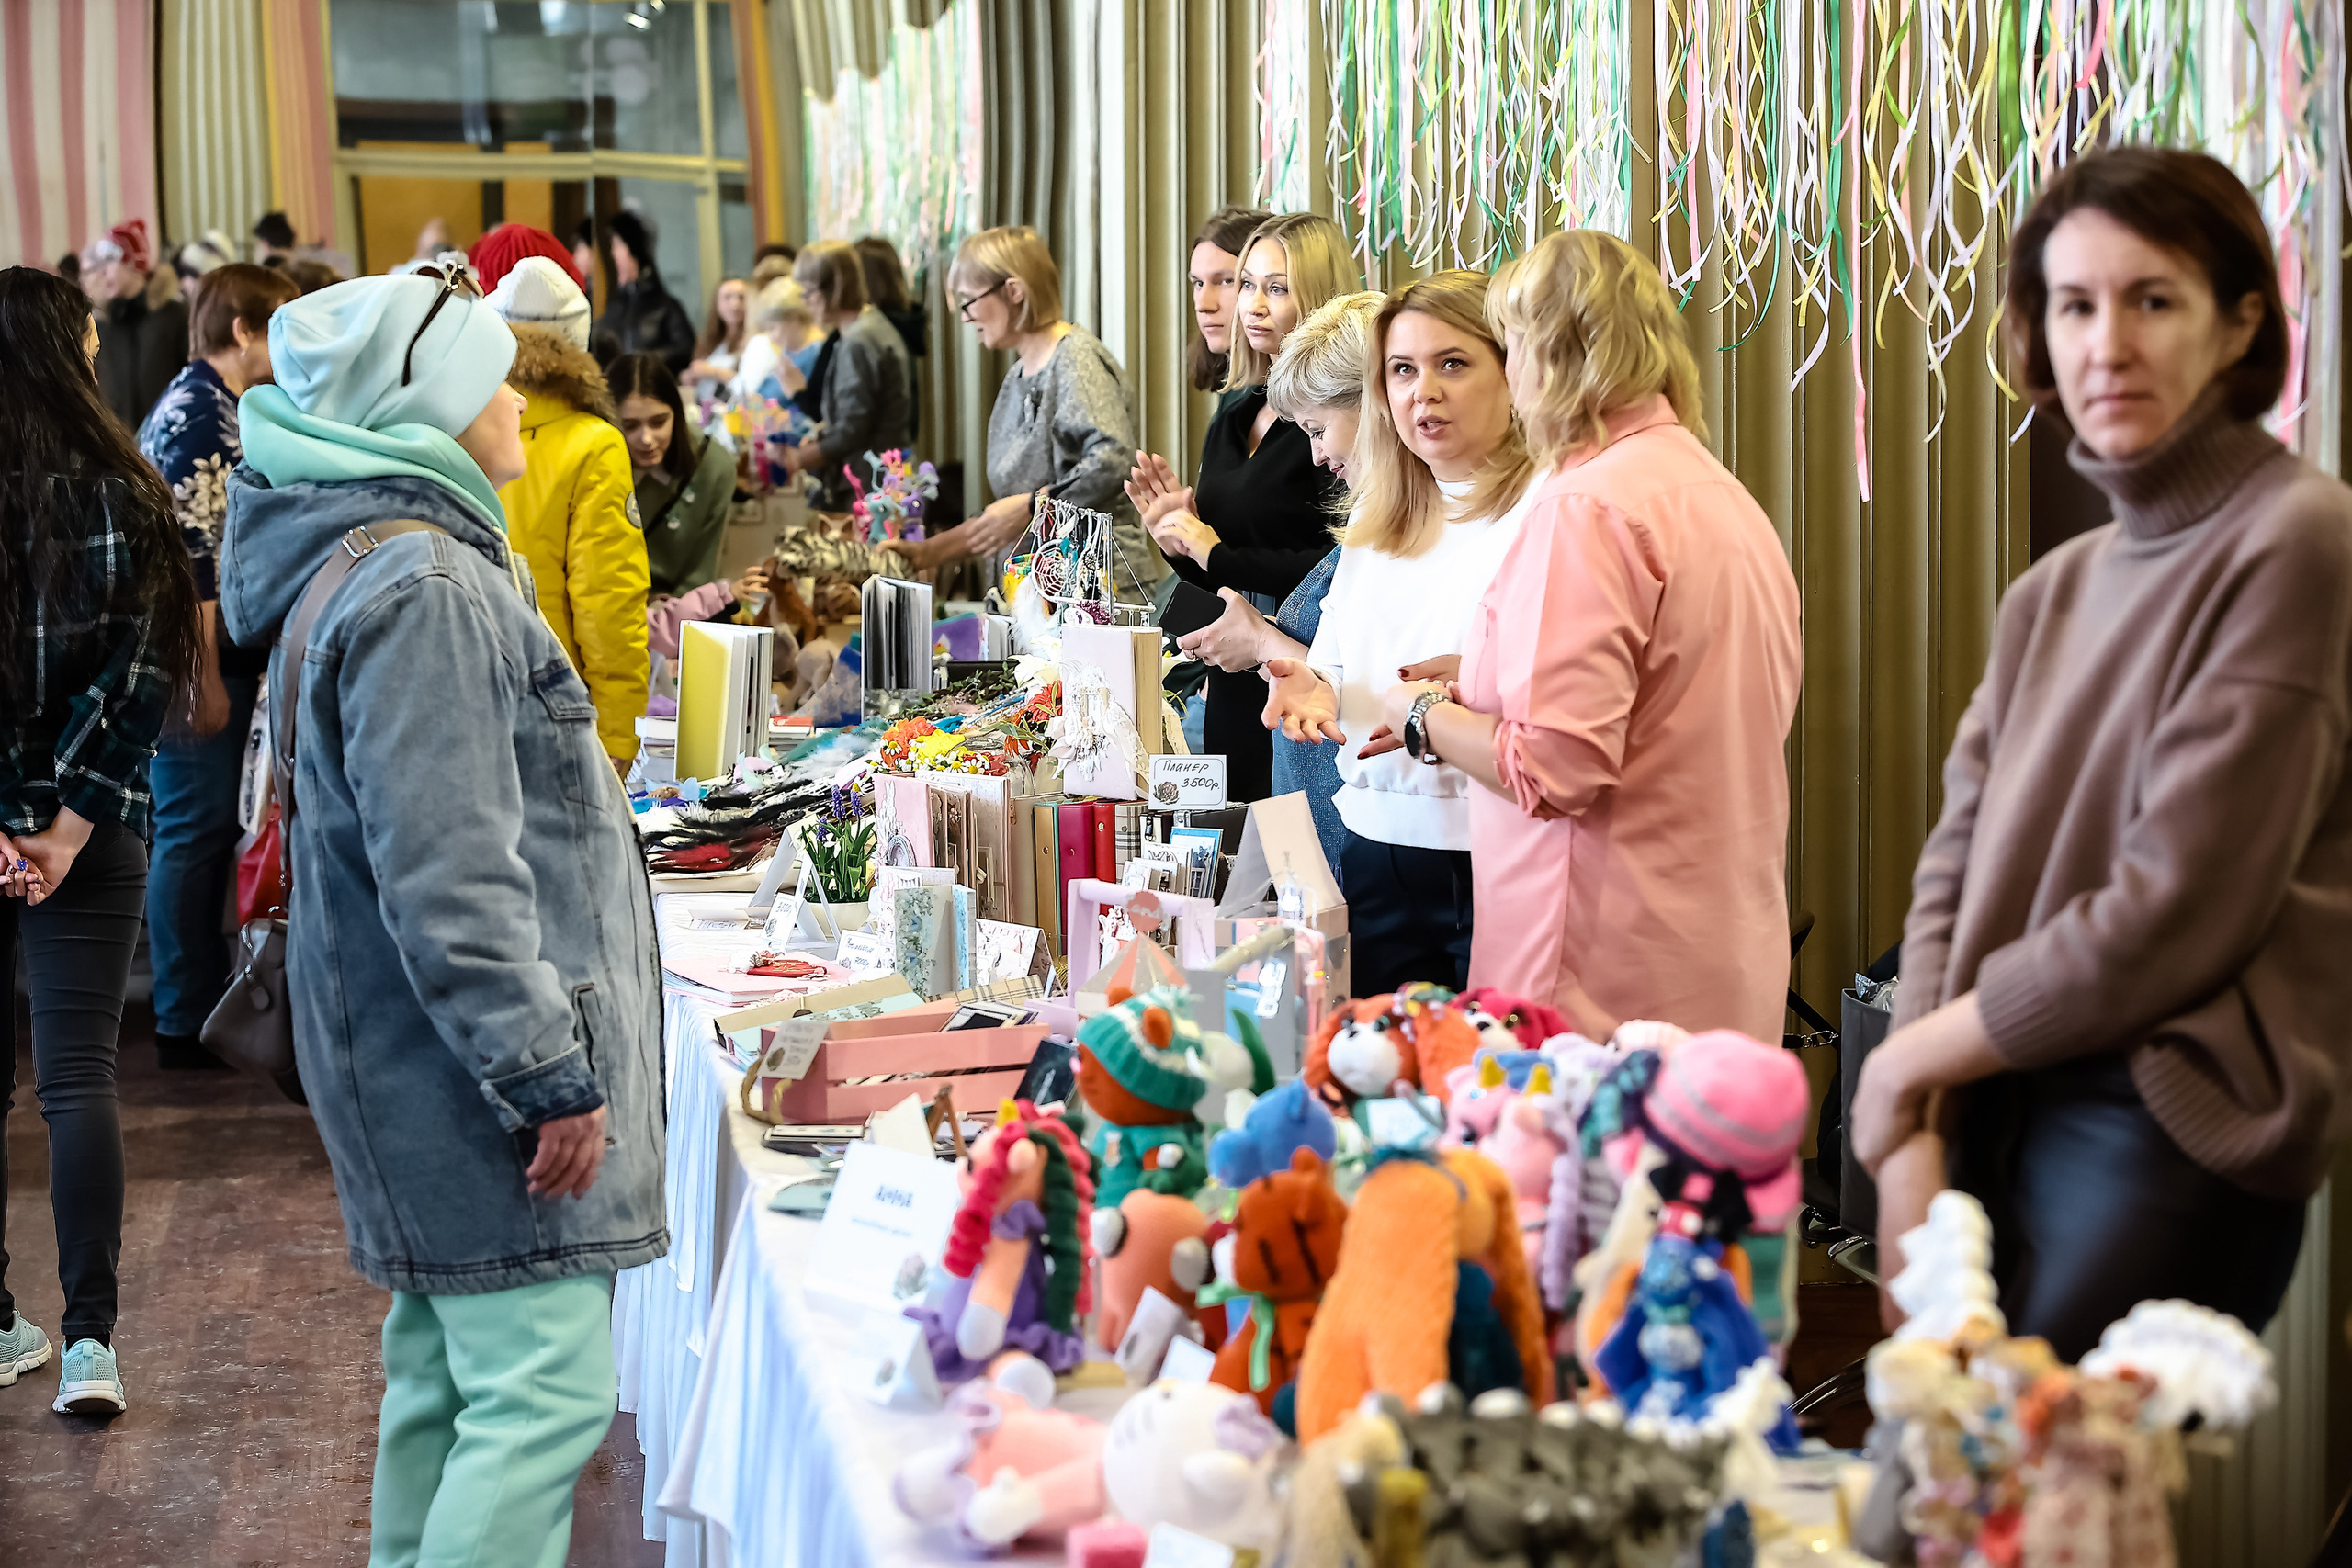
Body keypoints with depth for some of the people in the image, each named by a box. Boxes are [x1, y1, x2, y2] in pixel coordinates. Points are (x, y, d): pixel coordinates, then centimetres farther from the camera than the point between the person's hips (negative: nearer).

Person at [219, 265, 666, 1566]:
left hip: (438, 1056, 11)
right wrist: (549, 1077, -22)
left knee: (445, 1370, 17)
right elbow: (447, 878, -25)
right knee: (546, 1390, -9)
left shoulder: (386, 559, 14)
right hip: (477, 1056, -11)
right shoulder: (424, 592, -20)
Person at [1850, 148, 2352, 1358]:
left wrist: (1914, 1060, -3)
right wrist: (1912, 1149, -4)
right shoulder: (2054, 593, 14)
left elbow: (2174, 915, -13)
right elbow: (1956, 870, 10)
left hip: (2172, 1140, -6)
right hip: (1996, 1118, 7)